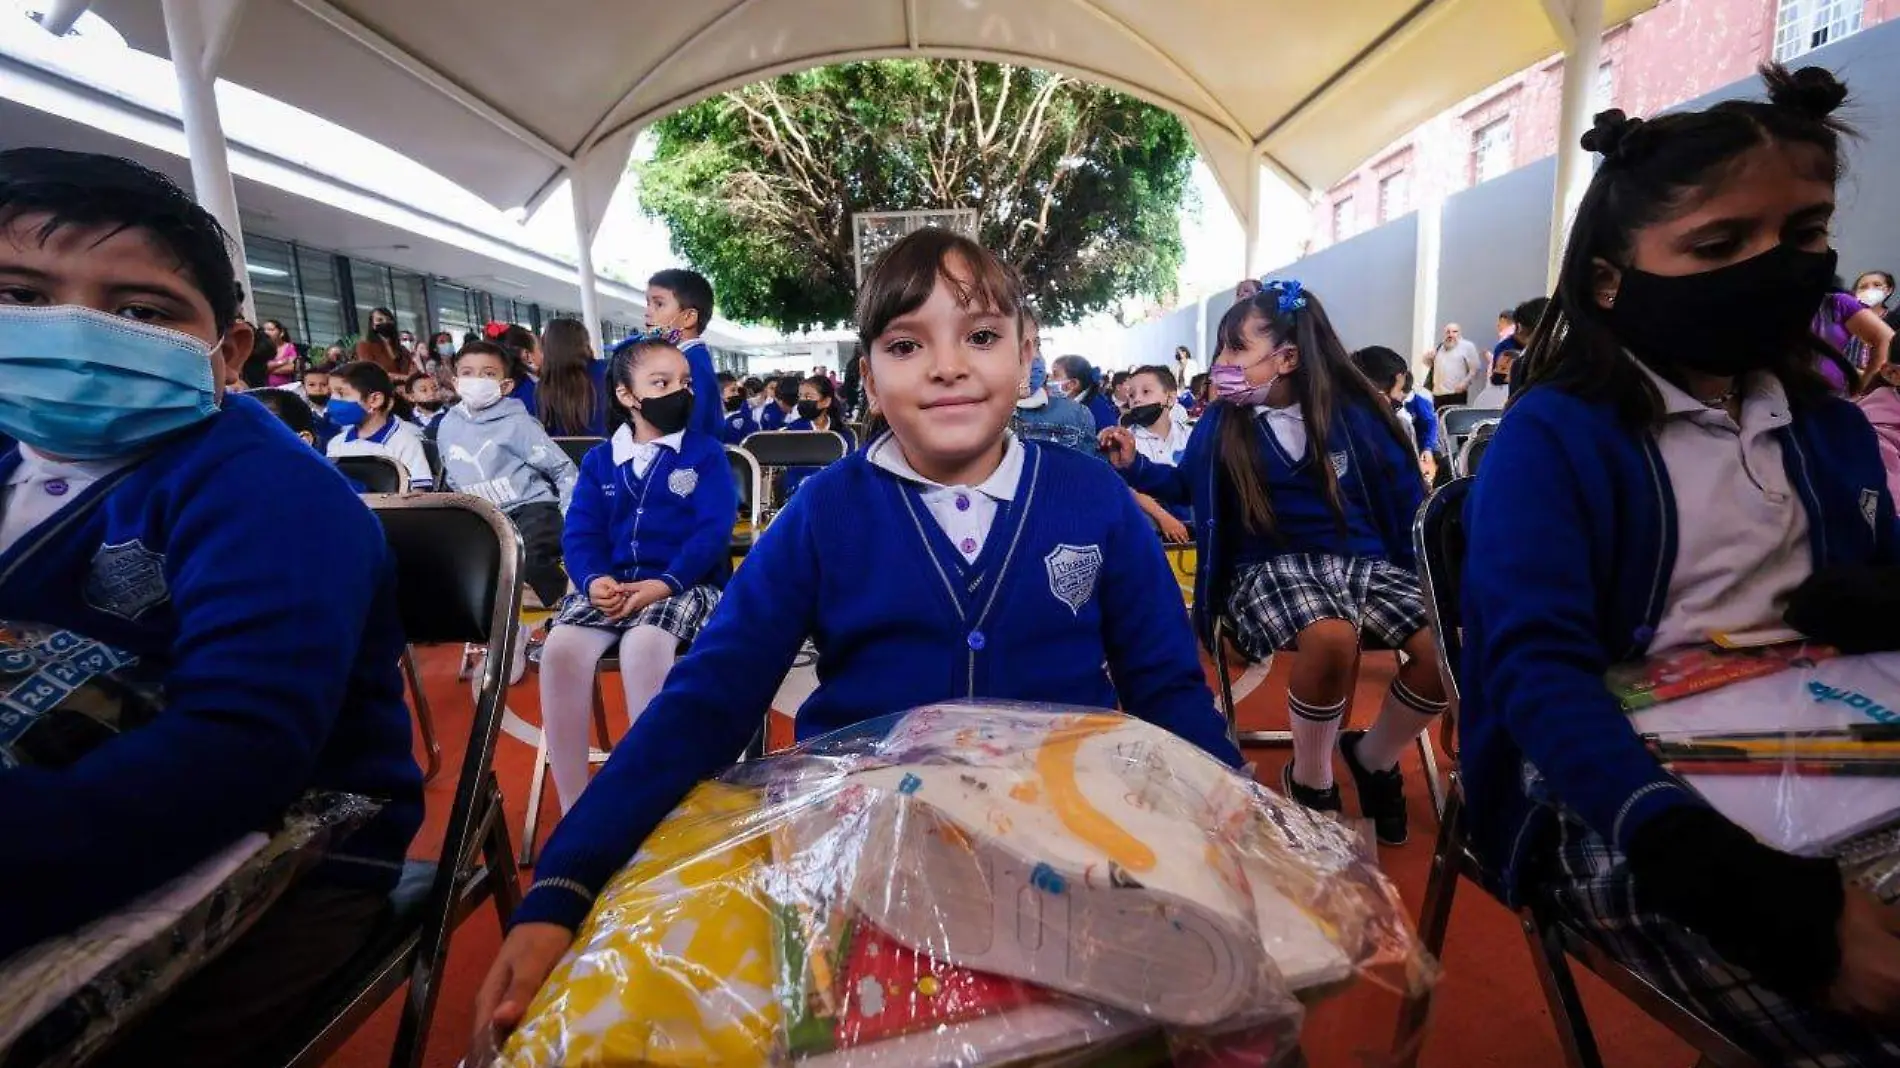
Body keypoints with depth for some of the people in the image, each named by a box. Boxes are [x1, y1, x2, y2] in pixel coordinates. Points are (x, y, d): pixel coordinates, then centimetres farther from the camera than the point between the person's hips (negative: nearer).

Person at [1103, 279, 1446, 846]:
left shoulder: (1355, 412, 2)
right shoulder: (1221, 423, 3)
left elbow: (1404, 495, 9)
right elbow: (1186, 485, 19)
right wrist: (1134, 466, 2)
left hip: (1364, 561, 3)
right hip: (1273, 566, -2)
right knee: (1331, 637, -36)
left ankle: (1374, 756, 10)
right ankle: (1310, 777, -6)